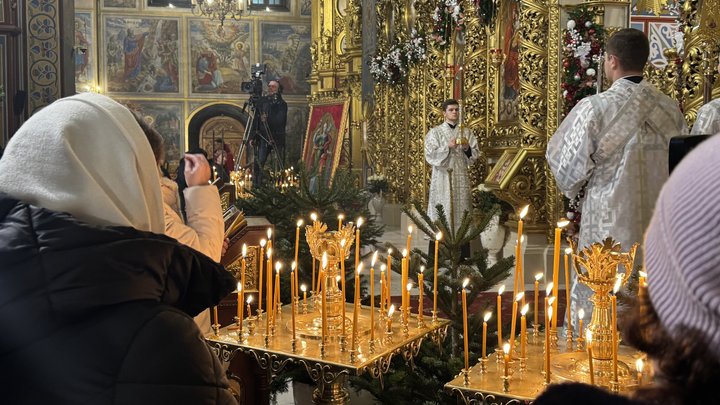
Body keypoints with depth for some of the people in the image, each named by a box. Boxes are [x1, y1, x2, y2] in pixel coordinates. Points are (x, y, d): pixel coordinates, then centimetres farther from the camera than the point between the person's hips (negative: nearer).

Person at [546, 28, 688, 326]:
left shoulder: (594, 108, -15)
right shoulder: (670, 108, -1)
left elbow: (568, 164, -11)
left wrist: (573, 190, 10)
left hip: (609, 224, -4)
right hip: (658, 224, 4)